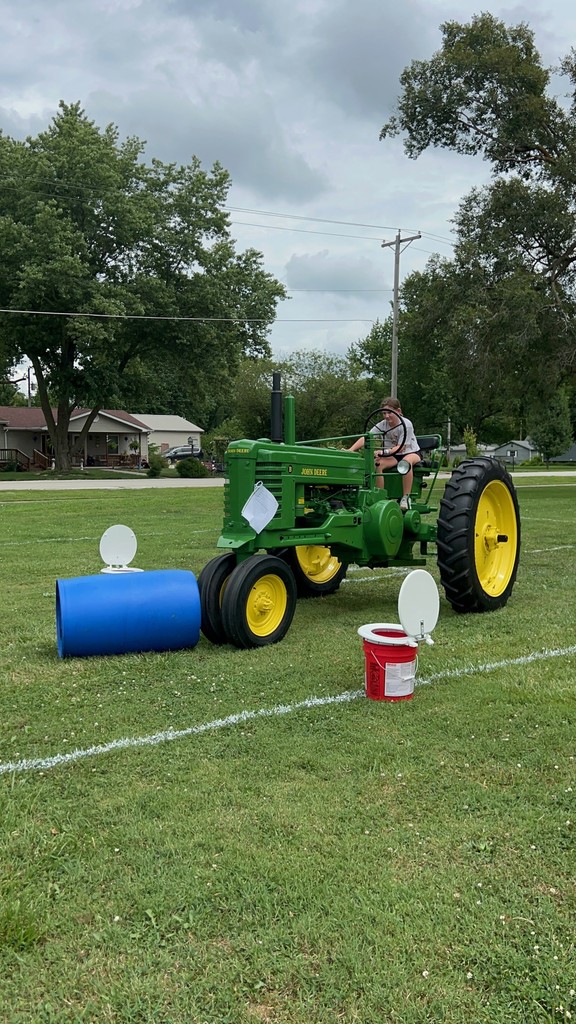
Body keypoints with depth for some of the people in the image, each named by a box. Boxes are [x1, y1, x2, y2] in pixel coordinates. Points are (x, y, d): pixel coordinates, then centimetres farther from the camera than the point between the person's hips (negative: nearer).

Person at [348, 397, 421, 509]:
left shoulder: (406, 424, -19)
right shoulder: (383, 425, -6)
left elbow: (401, 448, -26)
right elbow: (366, 438, -17)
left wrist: (384, 452, -42)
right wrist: (350, 450, -32)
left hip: (411, 452, -4)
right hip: (393, 455, 4)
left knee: (406, 462, -41)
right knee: (376, 464, -26)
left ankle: (405, 498, -35)